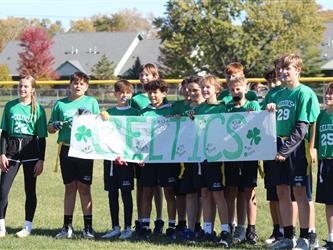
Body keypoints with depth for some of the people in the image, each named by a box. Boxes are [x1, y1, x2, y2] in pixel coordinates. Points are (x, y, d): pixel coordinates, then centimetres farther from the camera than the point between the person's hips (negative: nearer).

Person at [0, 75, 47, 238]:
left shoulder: (37, 109, 1)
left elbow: (42, 137, 1)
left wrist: (41, 160, -3)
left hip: (31, 150, -2)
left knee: (30, 190, 5)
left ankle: (28, 226, 13)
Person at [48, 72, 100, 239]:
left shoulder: (91, 102, 6)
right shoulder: (60, 104, 9)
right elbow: (50, 129, 13)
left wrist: (89, 117, -13)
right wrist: (55, 126, -9)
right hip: (66, 149, 2)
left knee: (84, 188, -1)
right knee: (70, 188, 7)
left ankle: (88, 227, 3)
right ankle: (67, 227, 11)